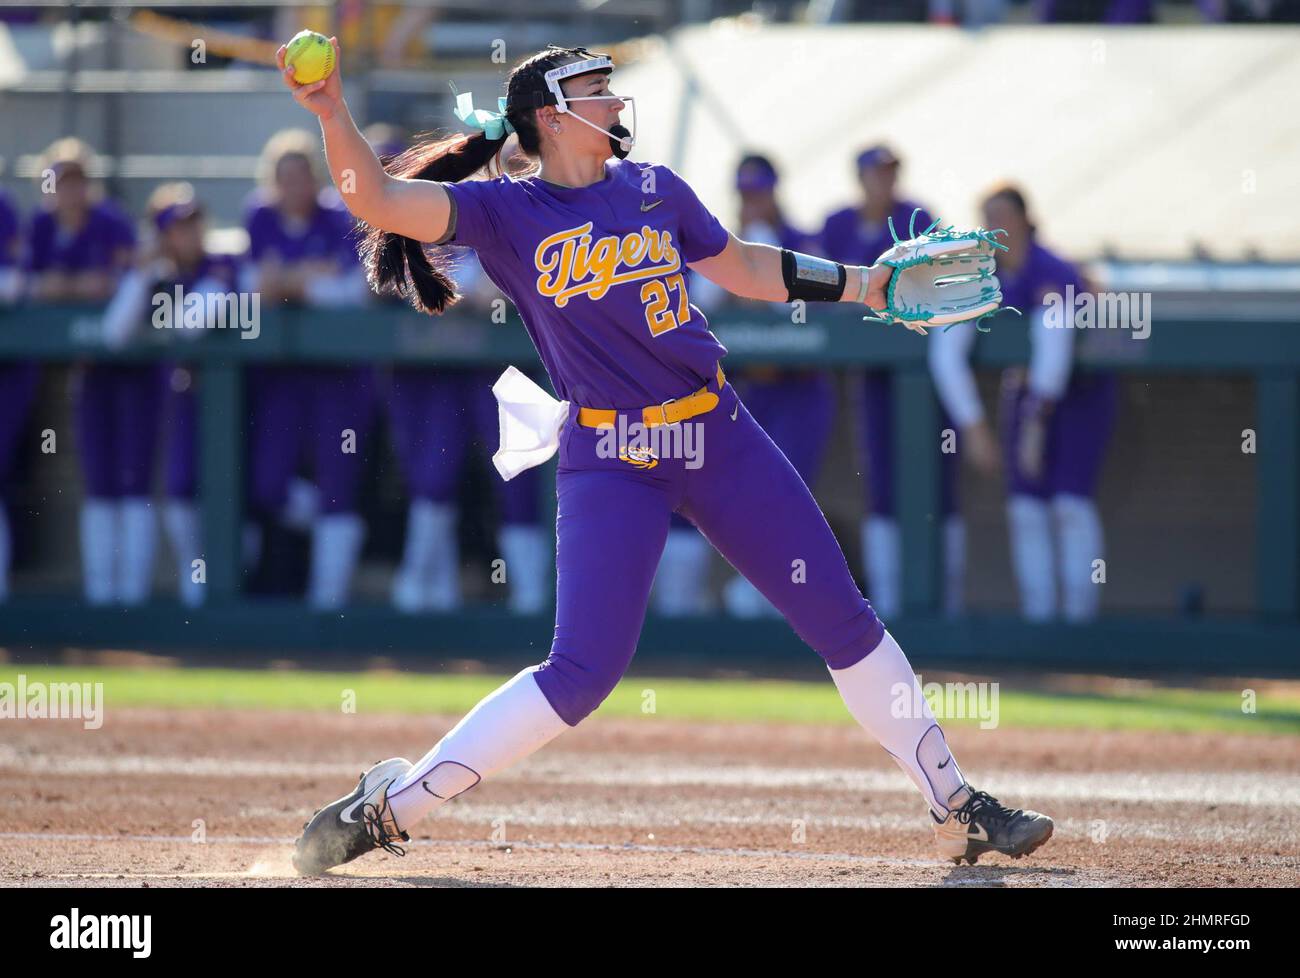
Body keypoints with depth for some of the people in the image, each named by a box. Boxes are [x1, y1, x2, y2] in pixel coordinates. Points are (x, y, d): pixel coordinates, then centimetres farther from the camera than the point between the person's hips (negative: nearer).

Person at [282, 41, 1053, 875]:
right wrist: (333, 114, -34)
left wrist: (866, 284, 17)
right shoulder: (505, 212, -5)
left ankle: (957, 808, 20)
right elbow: (379, 199, -18)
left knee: (844, 620, 7)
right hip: (610, 461, -5)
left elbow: (744, 268, 22)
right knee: (582, 673, -14)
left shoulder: (653, 188, 8)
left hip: (719, 435, 5)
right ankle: (385, 809, -4)